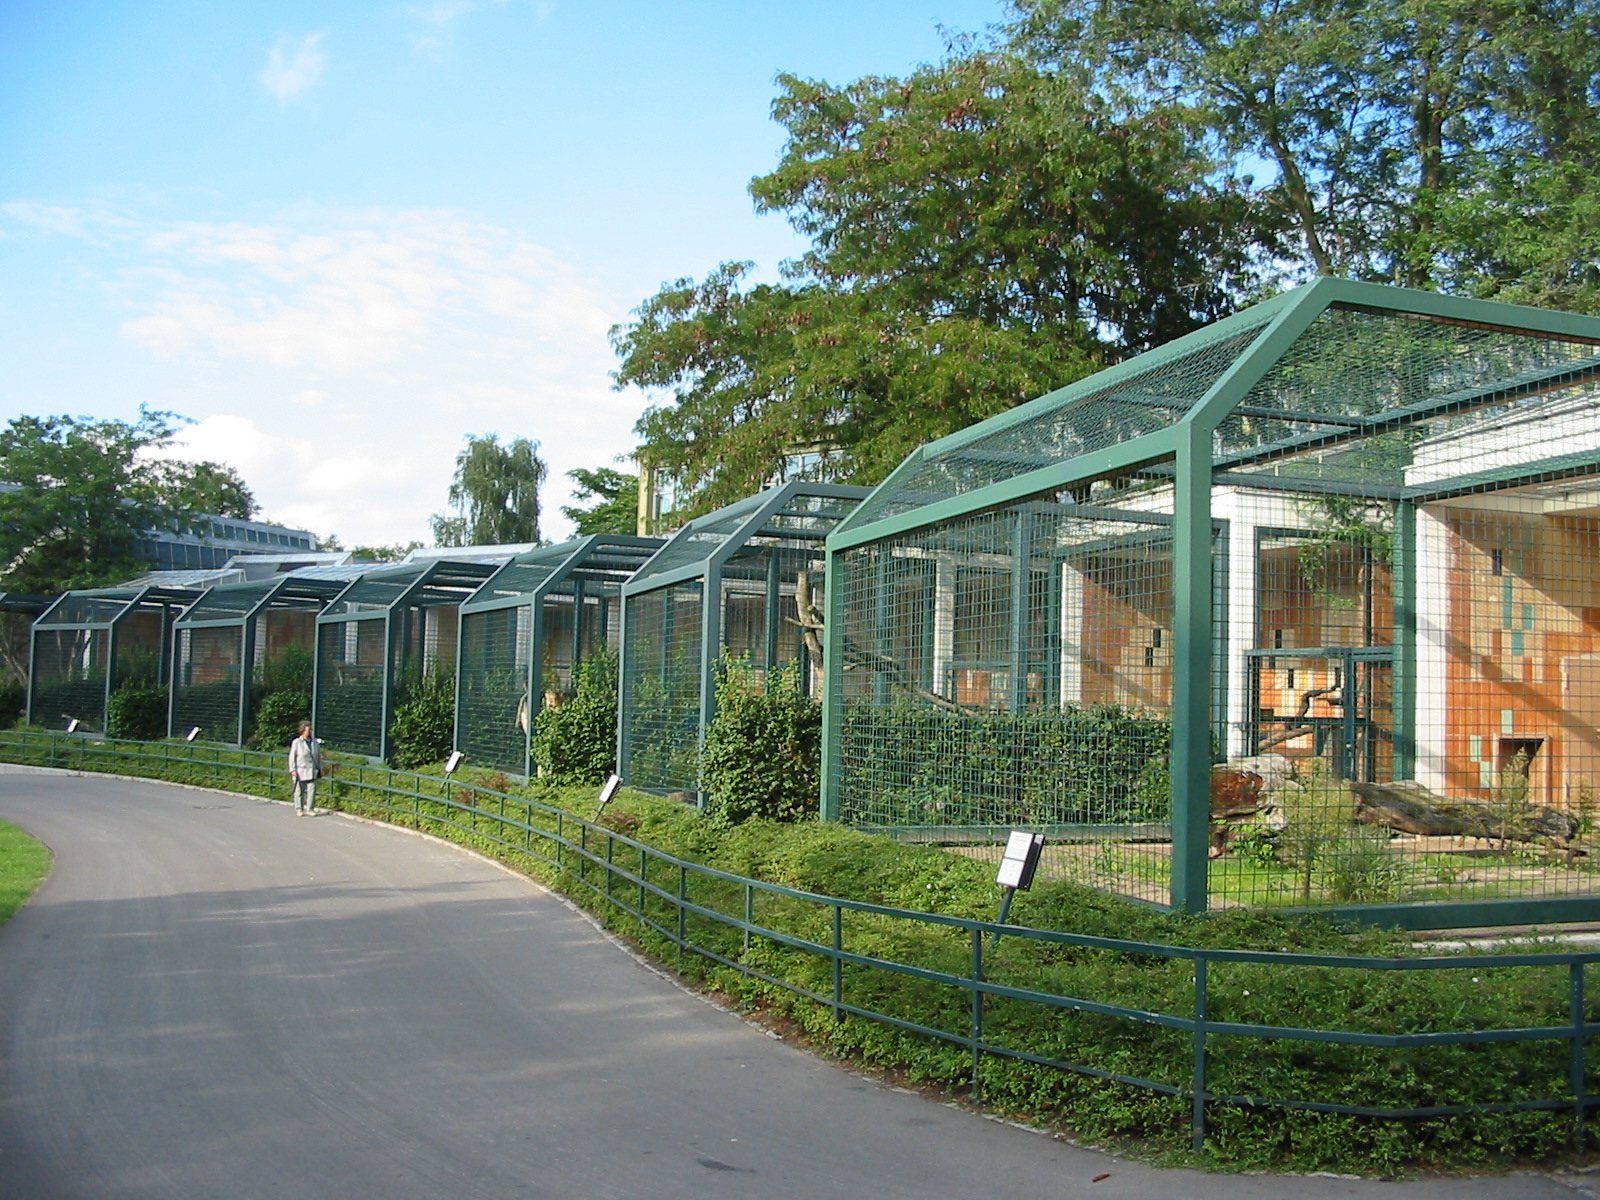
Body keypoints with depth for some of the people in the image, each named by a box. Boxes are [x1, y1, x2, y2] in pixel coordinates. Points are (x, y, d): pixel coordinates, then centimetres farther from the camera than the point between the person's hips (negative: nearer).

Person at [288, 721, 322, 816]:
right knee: (299, 791, 5)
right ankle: (299, 809, 17)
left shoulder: (315, 742, 8)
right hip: (300, 772, -3)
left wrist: (320, 768, 14)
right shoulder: (296, 742, -4)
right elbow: (292, 757, -4)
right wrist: (293, 770, -9)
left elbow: (319, 755, 14)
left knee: (311, 790, -1)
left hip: (312, 772, 3)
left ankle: (309, 809, 8)